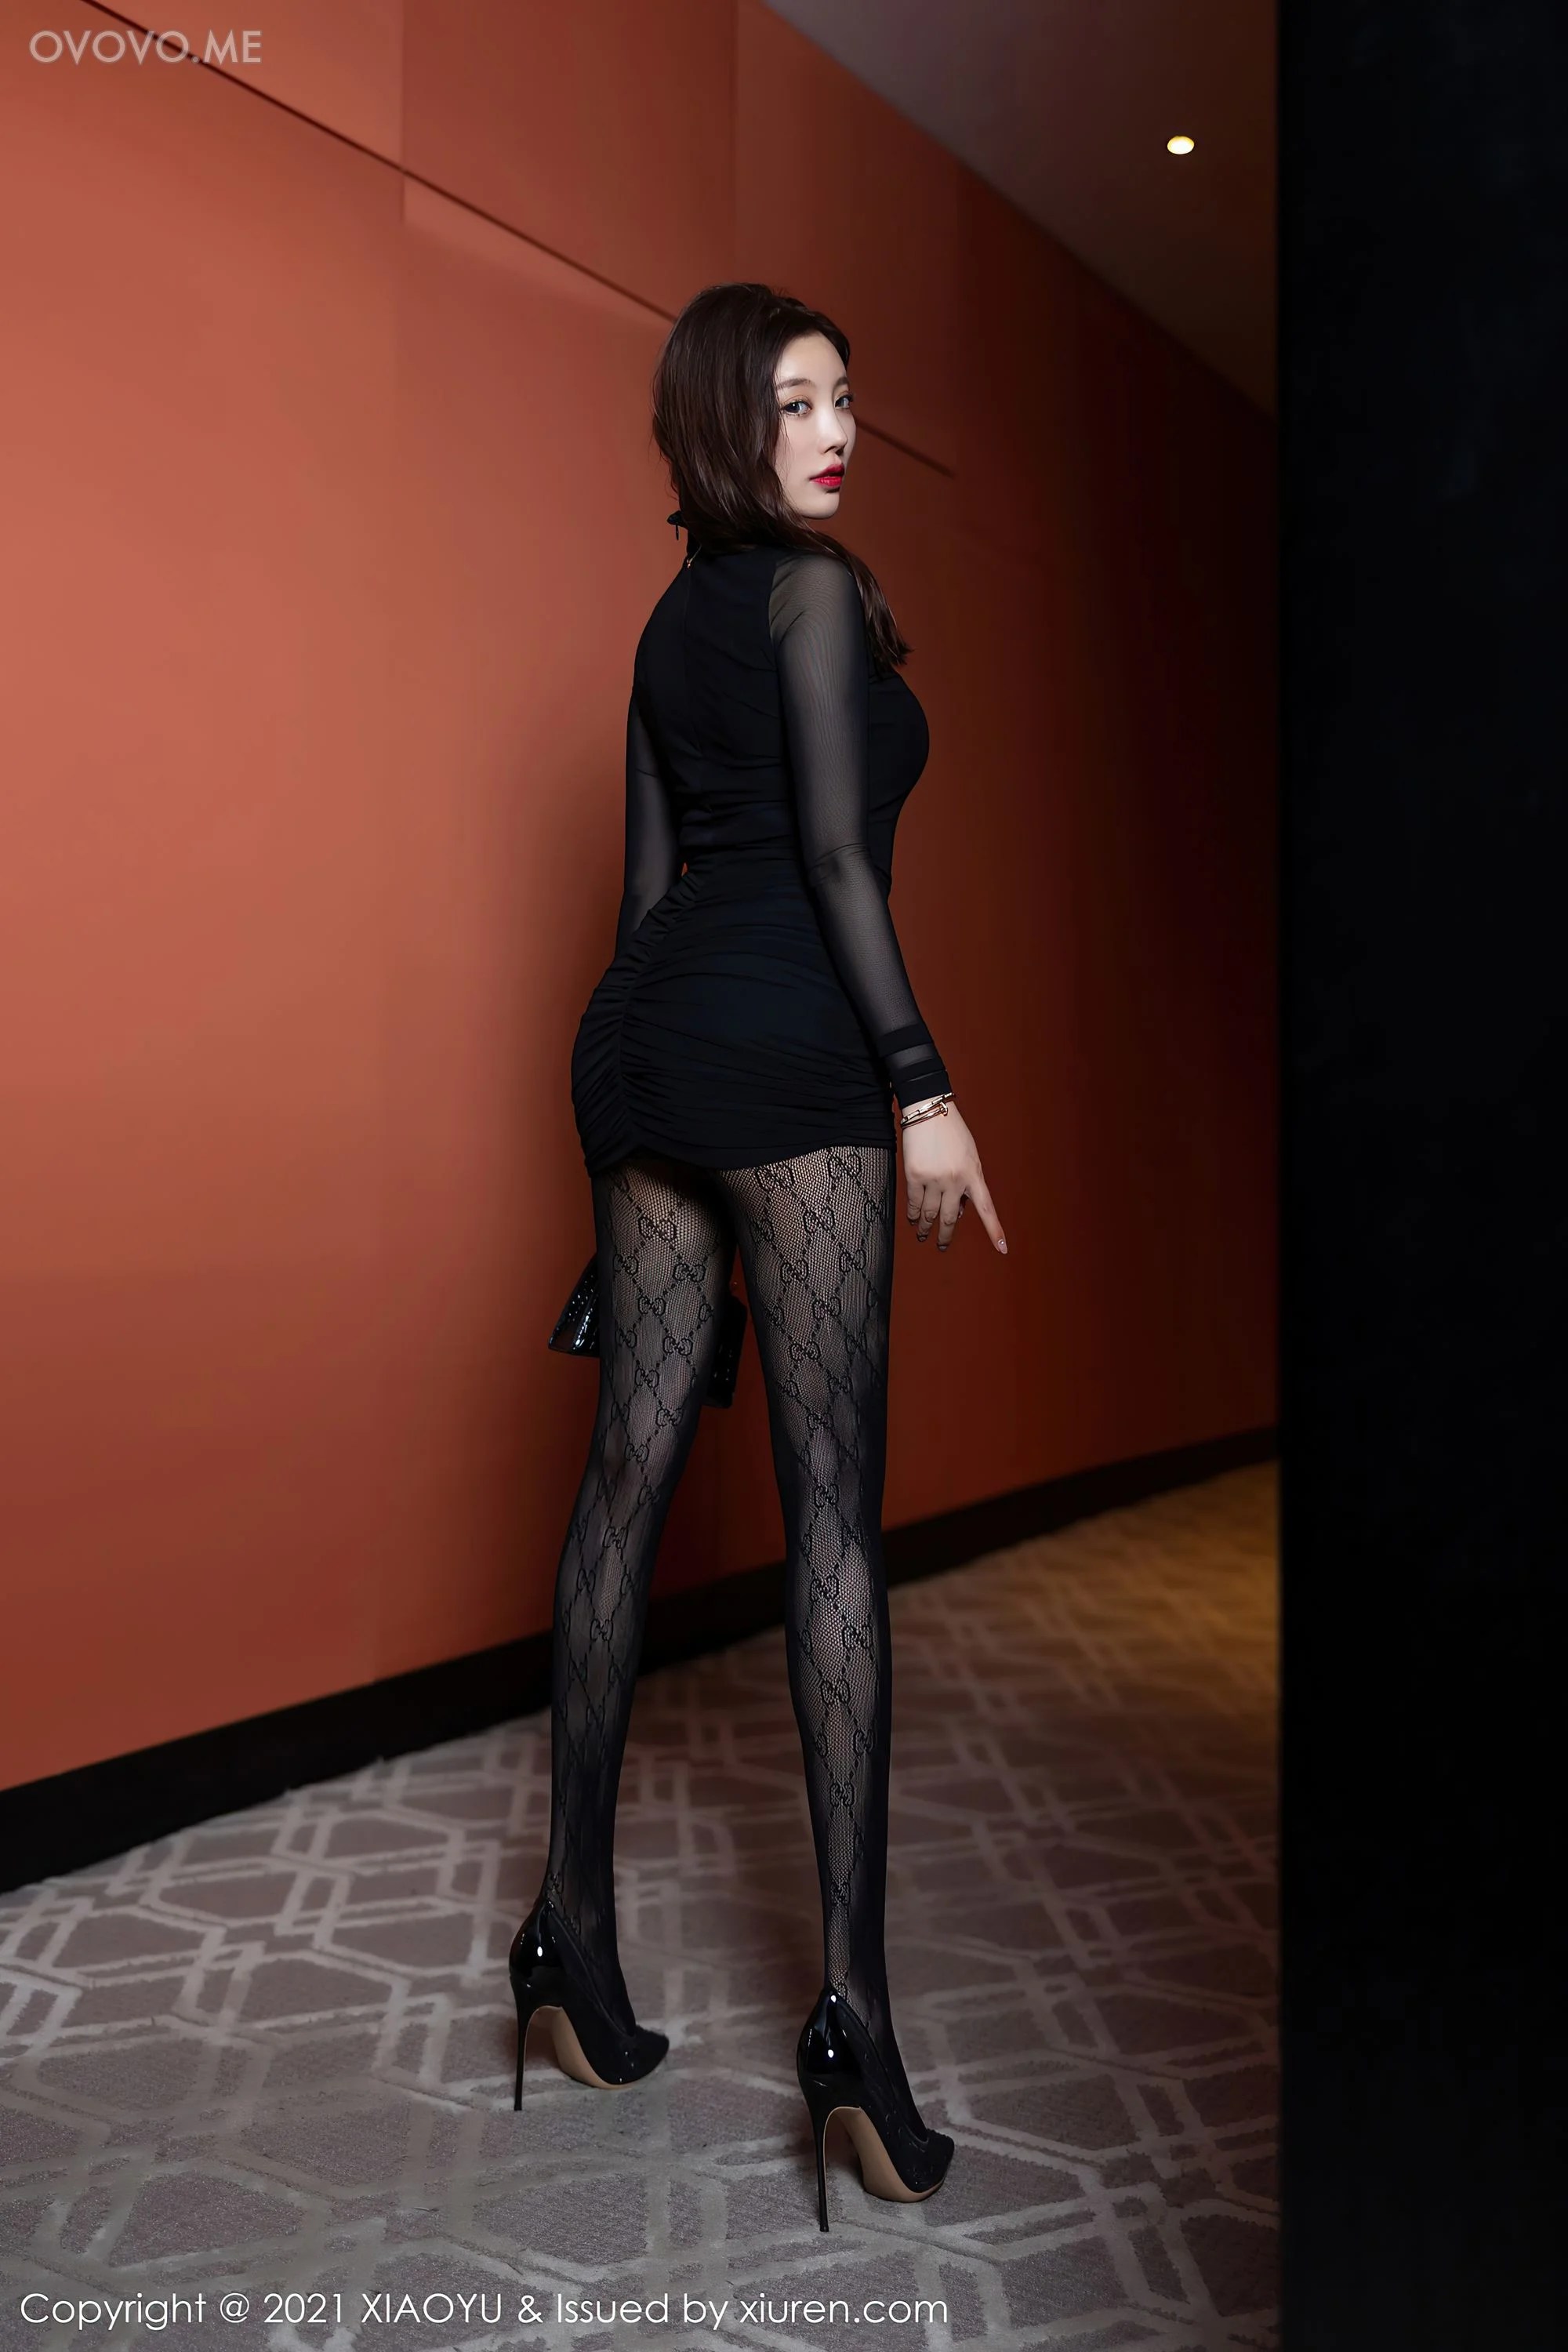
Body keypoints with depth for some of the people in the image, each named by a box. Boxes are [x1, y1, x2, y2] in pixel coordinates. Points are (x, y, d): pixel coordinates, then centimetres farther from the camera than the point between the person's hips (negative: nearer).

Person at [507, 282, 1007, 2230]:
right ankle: (854, 2011, -5)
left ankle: (573, 1927, 15)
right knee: (834, 1506, -8)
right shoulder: (818, 589, 0)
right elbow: (835, 848, -11)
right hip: (785, 1050, -8)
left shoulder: (673, 623, 23)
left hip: (642, 1044, 8)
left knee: (632, 1473, 7)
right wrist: (920, 1084, -12)